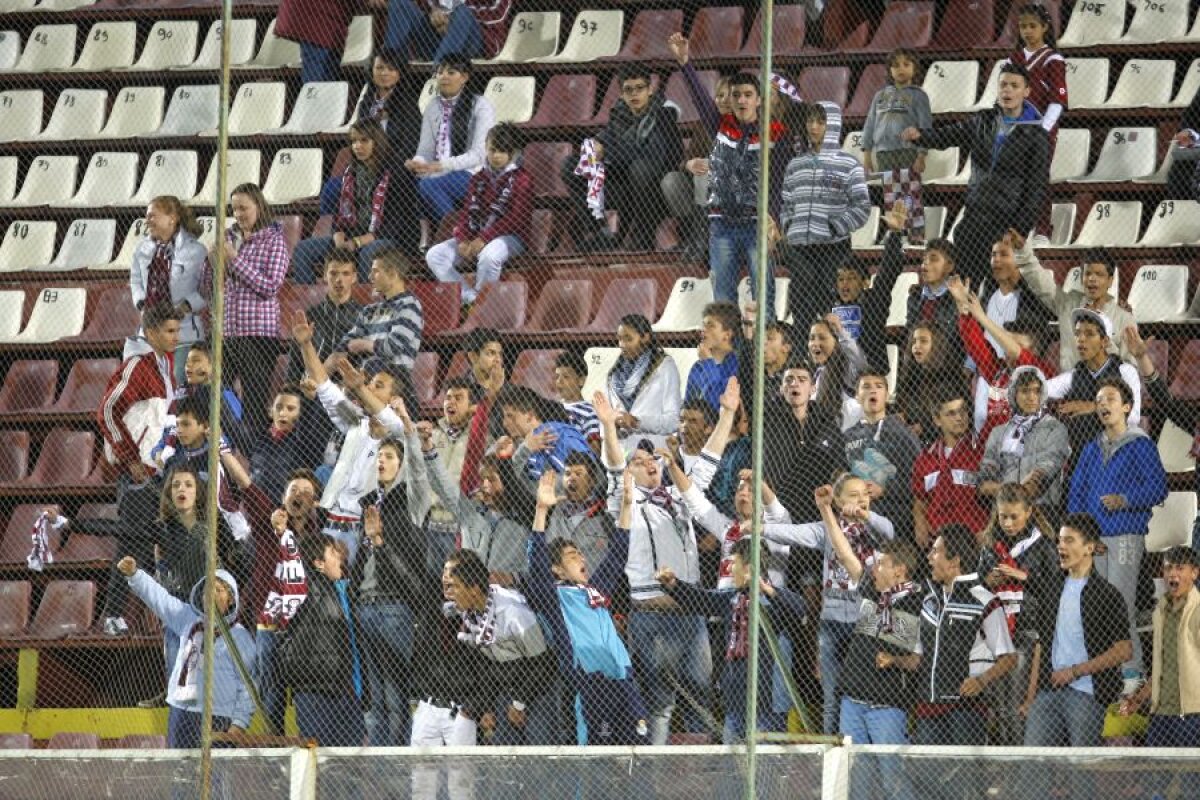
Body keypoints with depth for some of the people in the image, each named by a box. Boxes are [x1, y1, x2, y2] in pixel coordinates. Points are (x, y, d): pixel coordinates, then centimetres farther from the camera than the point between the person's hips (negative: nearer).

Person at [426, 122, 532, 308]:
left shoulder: (521, 180, -6)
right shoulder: (478, 179, 15)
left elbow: (516, 217, -16)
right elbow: (467, 212, 11)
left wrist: (484, 239, -23)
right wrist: (463, 240, -10)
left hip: (509, 237, -7)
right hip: (476, 235, 7)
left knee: (489, 255, -41)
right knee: (434, 255, -9)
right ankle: (470, 297, -16)